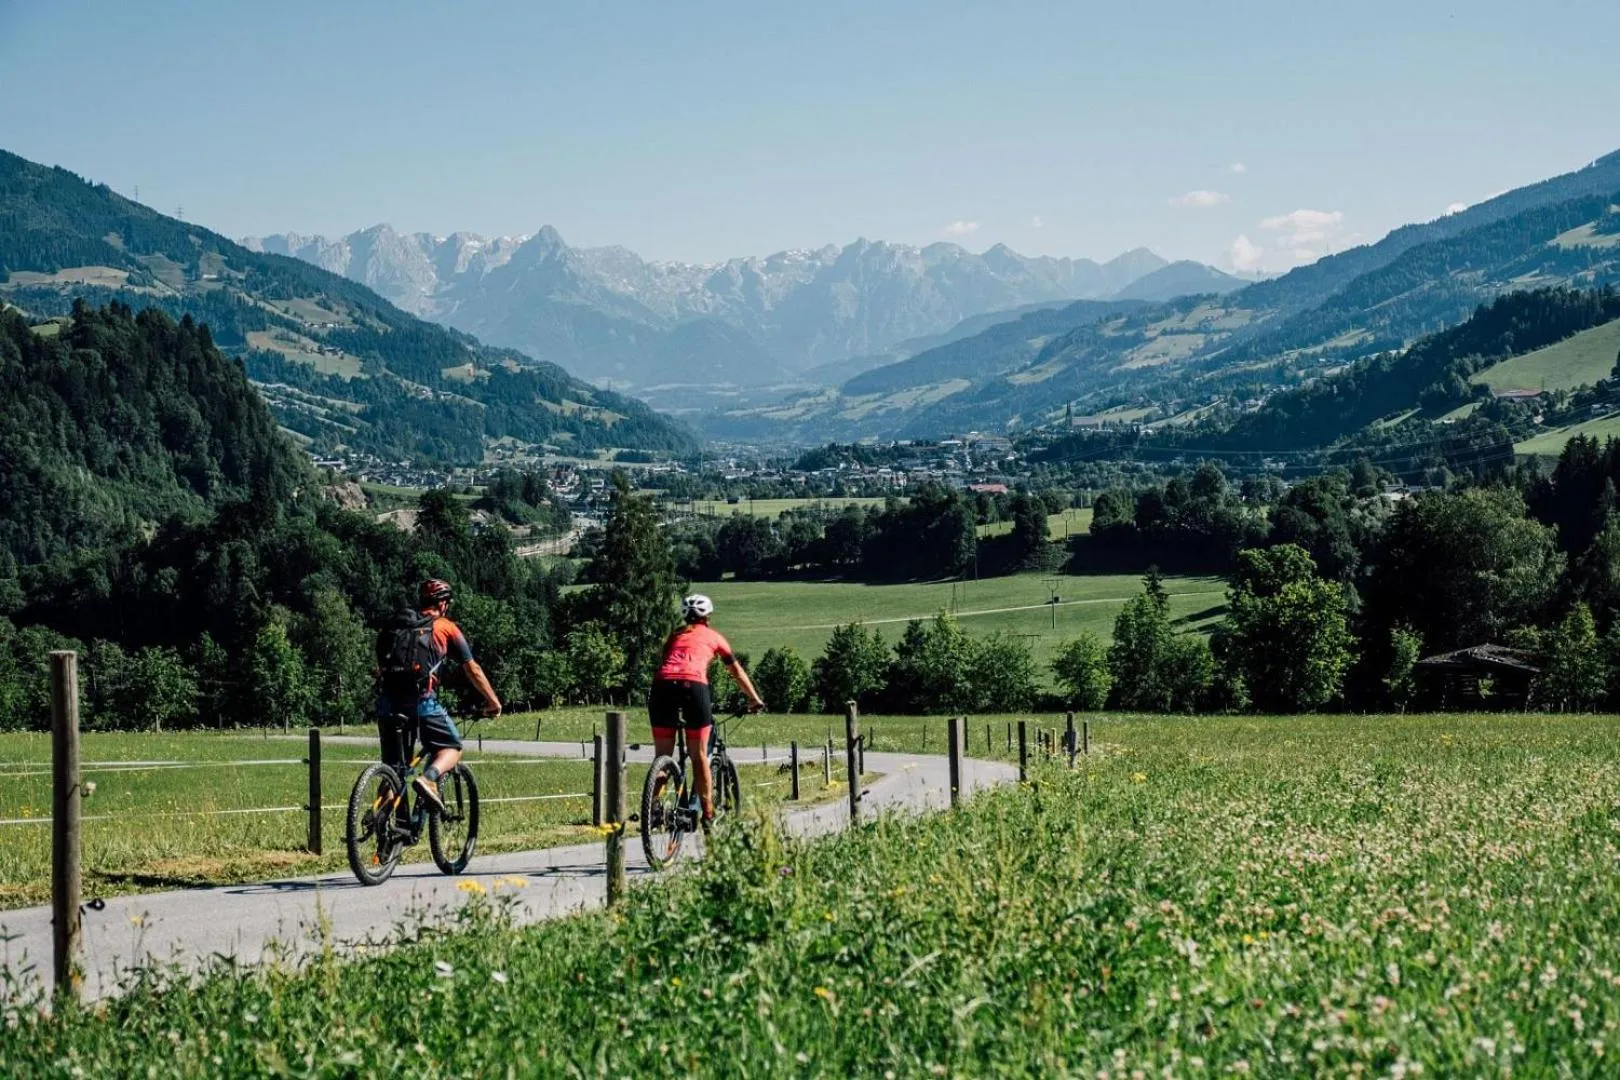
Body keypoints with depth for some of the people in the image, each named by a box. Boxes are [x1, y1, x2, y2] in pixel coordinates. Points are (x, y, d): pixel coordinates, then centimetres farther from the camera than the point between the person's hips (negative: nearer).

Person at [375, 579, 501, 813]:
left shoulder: (396, 627, 23)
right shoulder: (446, 628, 11)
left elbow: (381, 668, 26)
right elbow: (473, 670, 12)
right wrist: (493, 701, 21)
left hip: (389, 702, 4)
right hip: (422, 701, -4)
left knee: (393, 766, 13)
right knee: (452, 747, 12)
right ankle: (428, 778, -16)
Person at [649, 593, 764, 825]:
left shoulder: (674, 636, 32)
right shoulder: (713, 636, 25)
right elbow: (737, 673, 34)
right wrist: (755, 699, 46)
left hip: (663, 684, 2)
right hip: (693, 685, -2)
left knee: (662, 756, 9)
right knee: (699, 755, 7)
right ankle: (707, 814, 7)